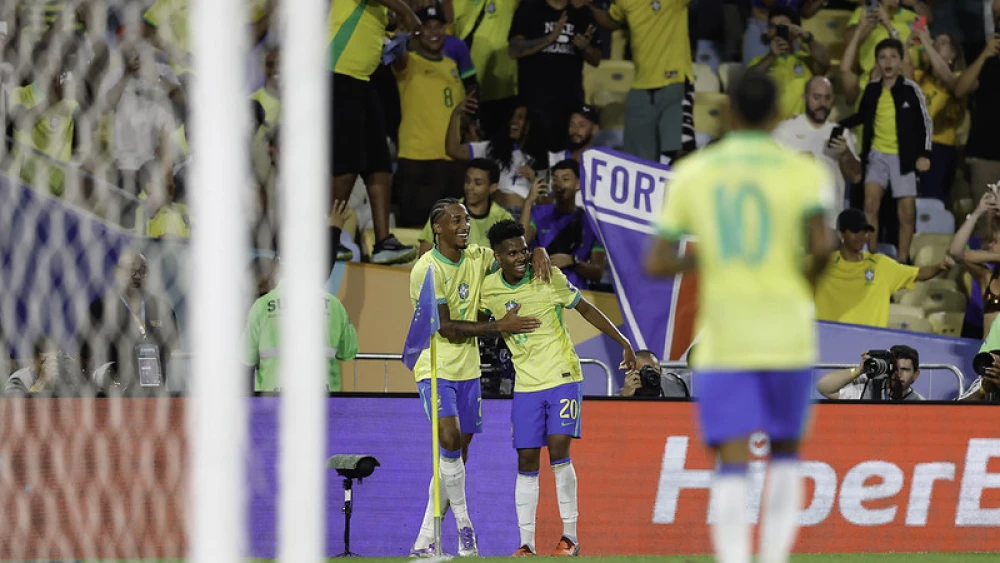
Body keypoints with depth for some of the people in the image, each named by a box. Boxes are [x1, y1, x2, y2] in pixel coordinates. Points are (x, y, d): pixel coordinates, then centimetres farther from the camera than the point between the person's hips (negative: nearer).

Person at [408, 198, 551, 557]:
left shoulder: (477, 258, 3)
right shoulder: (427, 269, -15)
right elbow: (445, 328, -18)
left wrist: (539, 254, -8)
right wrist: (499, 326, -20)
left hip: (468, 371, 6)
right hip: (436, 369, -6)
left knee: (457, 457, 5)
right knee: (450, 438, -25)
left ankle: (424, 542, 11)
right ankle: (463, 523, -10)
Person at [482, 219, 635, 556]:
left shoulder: (548, 277, -10)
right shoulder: (488, 289, -4)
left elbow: (586, 310, 1)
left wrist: (624, 343, 2)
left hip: (563, 377, -3)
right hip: (526, 385, 3)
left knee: (558, 449, -15)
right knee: (526, 461, 1)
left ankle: (570, 537, -8)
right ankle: (526, 543, 6)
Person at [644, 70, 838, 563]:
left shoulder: (691, 174, 5)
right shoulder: (804, 172, -1)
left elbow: (656, 265, 3)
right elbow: (822, 245, -16)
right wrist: (806, 278, 6)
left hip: (722, 338, 0)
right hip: (786, 335, 0)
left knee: (732, 467, -6)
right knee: (785, 452, 22)